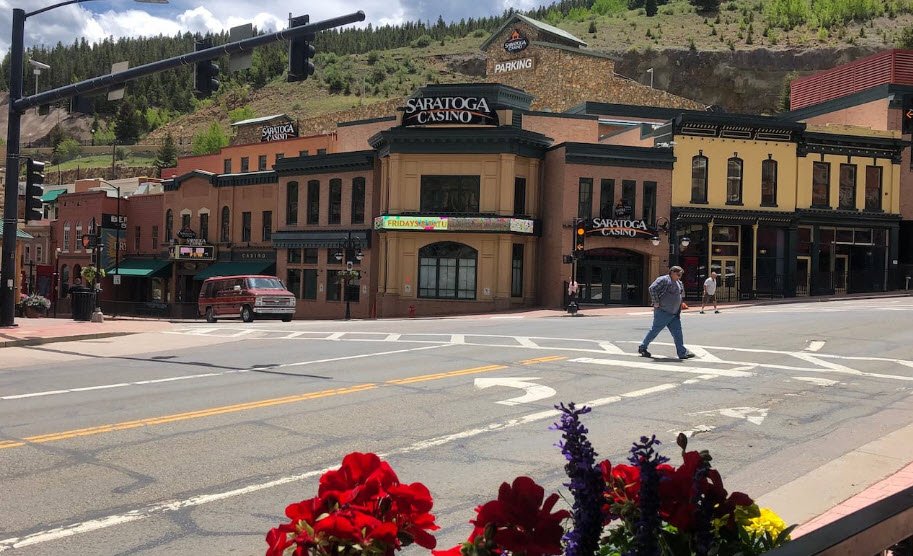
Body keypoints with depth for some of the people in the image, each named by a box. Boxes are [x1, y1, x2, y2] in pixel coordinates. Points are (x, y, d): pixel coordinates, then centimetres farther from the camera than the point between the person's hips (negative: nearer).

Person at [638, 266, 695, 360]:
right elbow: (652, 288, -22)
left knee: (677, 332, 2)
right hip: (663, 312, -8)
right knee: (655, 330, 0)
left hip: (674, 313, 8)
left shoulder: (679, 283, 15)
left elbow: (681, 292, 32)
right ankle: (642, 347, 14)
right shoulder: (664, 280, -13)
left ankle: (682, 352, 2)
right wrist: (656, 302, -19)